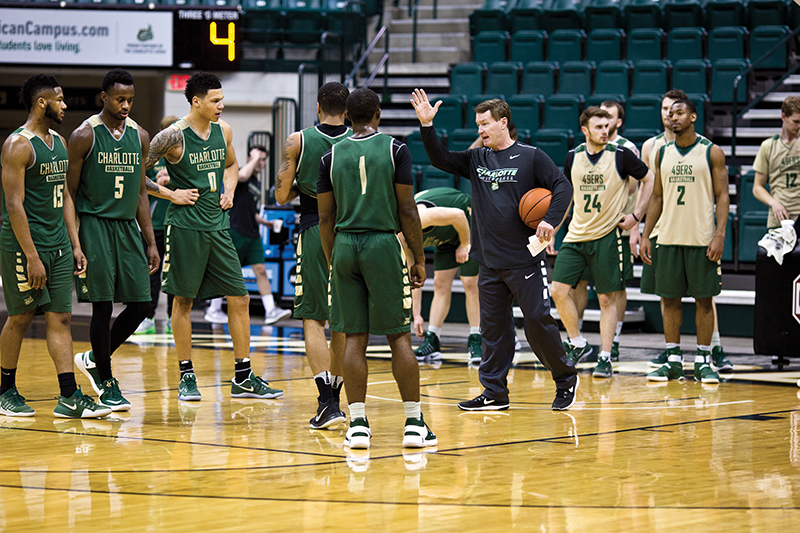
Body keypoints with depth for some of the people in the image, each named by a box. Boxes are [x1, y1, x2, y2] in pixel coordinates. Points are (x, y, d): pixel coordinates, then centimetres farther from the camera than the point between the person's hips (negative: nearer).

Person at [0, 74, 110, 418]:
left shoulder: (59, 143, 12)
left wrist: (74, 244, 12)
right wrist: (31, 256, -20)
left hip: (58, 246, 8)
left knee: (60, 318, 2)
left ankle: (69, 398, 0)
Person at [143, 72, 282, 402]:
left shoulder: (223, 130, 7)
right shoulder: (174, 137, -12)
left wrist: (229, 192, 8)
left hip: (218, 226, 6)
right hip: (186, 224, -6)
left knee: (239, 299, 3)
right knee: (183, 300, 3)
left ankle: (243, 378, 10)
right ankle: (186, 377, 13)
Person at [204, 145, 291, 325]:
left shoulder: (257, 184, 20)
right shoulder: (244, 178, -6)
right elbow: (242, 175, -34)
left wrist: (265, 222, 17)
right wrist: (254, 158, -20)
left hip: (252, 235, 8)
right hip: (235, 231, -8)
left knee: (261, 270, -1)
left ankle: (270, 311, -6)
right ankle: (213, 310, 10)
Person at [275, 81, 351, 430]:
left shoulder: (298, 142, -4)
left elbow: (281, 196, -2)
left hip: (314, 231, -2)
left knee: (312, 318, 0)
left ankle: (327, 401, -14)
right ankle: (334, 396, 21)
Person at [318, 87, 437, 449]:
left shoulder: (331, 157, 5)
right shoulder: (395, 150, -3)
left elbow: (326, 218, 8)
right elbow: (408, 211, -5)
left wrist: (332, 262, 17)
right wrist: (419, 259, 2)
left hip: (345, 246, 3)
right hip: (384, 244, -3)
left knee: (354, 337, 5)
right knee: (399, 336, 2)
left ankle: (358, 424, 2)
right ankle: (414, 423, 3)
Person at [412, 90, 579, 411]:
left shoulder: (530, 157, -4)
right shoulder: (476, 159, 11)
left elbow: (562, 186, -8)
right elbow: (440, 160, 7)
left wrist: (551, 220, -22)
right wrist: (426, 126, -6)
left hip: (525, 260, -5)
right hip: (489, 262, 5)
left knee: (538, 321, -4)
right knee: (493, 326, 7)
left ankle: (566, 379, 13)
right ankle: (494, 393, 13)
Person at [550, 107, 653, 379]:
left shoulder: (621, 156, -7)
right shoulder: (573, 157, 5)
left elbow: (649, 180, 3)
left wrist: (636, 215, -3)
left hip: (607, 236, -4)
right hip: (576, 234, 4)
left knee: (607, 298, -1)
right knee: (558, 290, -4)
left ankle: (605, 357, 7)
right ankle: (578, 344, 14)